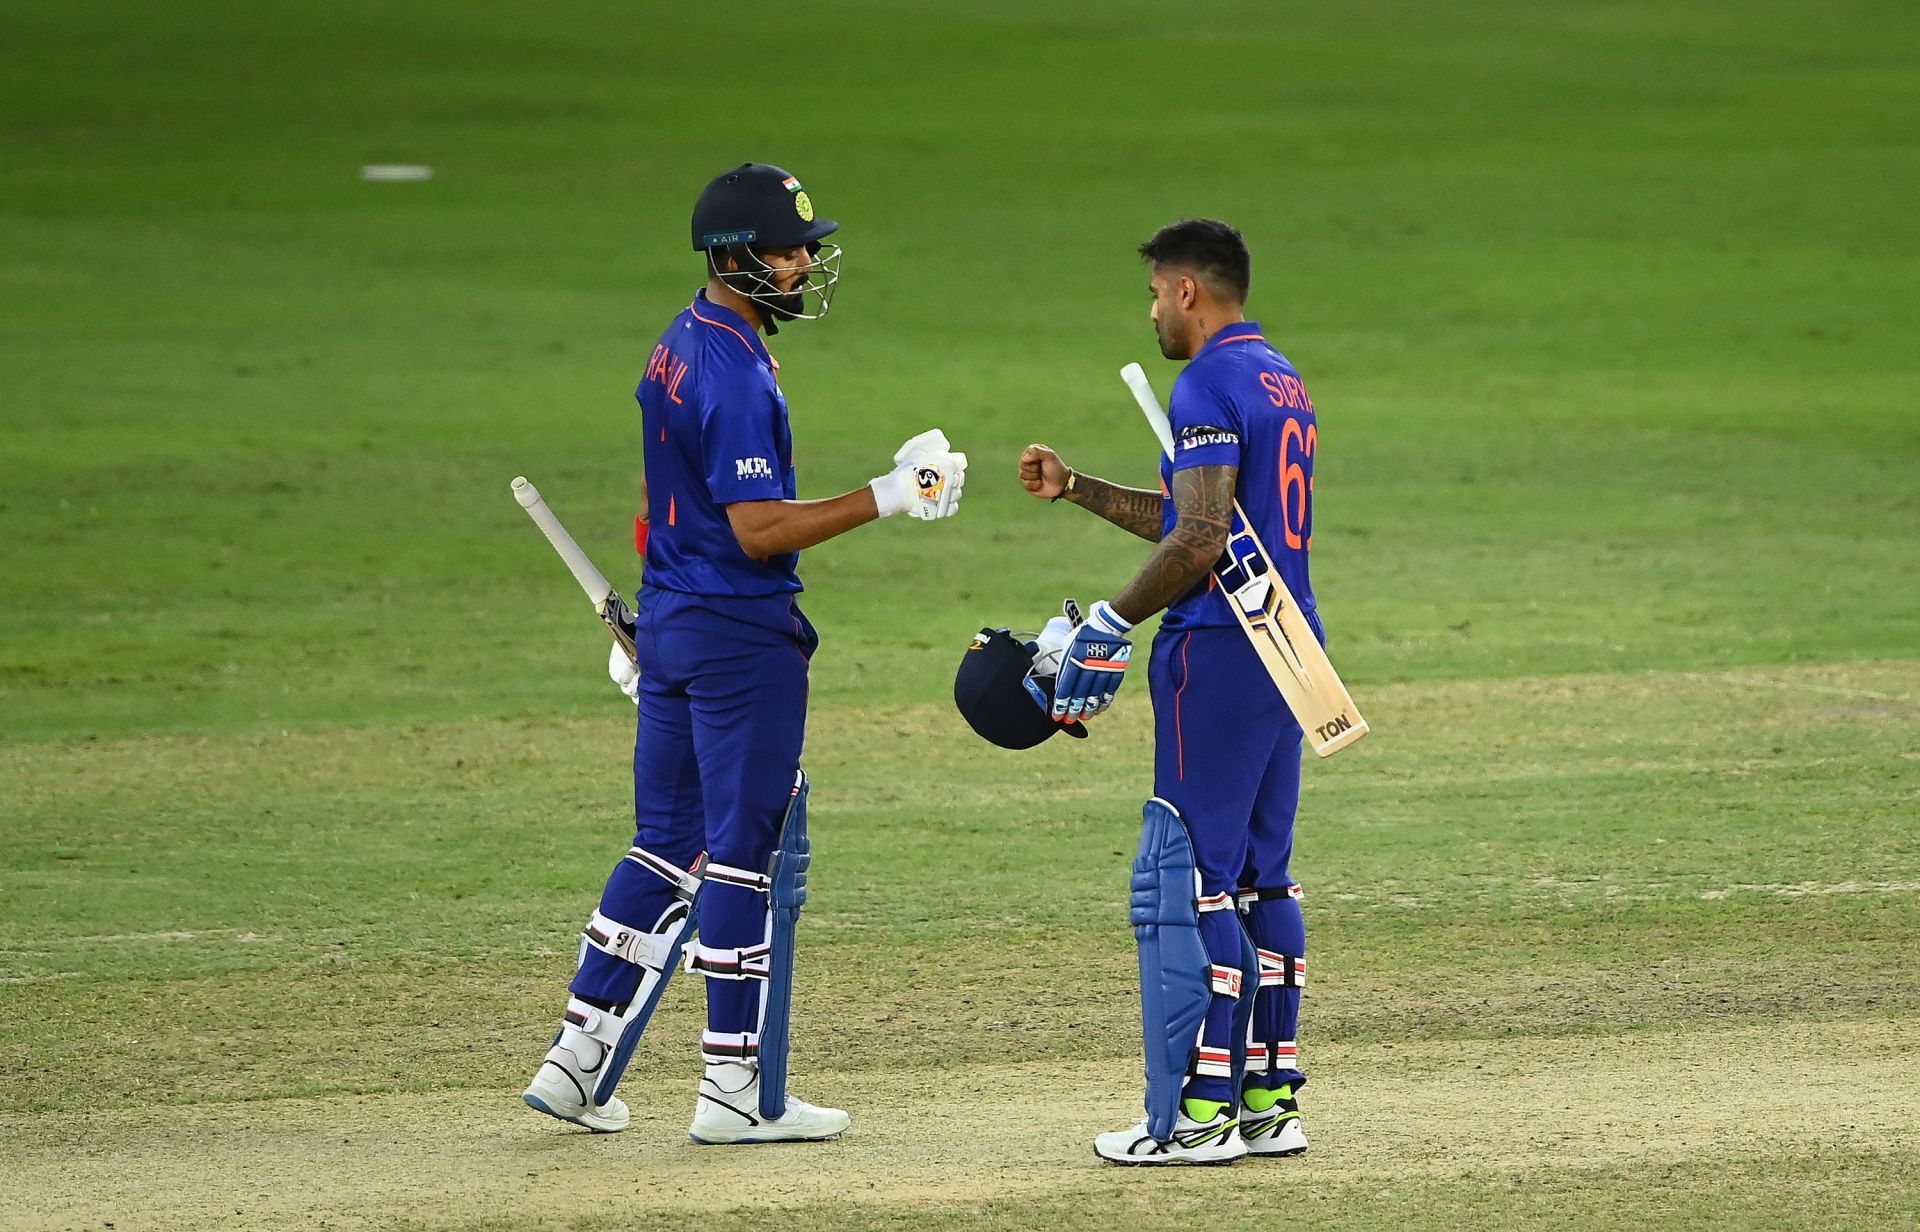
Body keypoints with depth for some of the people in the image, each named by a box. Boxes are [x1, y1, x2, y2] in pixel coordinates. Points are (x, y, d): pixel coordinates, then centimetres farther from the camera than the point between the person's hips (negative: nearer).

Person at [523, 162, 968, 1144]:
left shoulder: (677, 349, 12)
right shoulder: (737, 374, -19)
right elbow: (759, 530, -23)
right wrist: (885, 498, -22)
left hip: (669, 621, 10)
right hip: (741, 635, -10)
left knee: (668, 846, 14)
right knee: (751, 854, -2)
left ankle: (577, 1062, 12)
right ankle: (737, 1092, 1)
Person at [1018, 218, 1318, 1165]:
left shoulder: (1210, 385, -12)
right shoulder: (1282, 381, 18)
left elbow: (1200, 541, -20)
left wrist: (1113, 623, -11)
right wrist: (1075, 488, 25)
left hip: (1218, 657, -10)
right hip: (1291, 650, 10)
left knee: (1186, 881, -7)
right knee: (1262, 878, 13)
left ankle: (1196, 1113, -9)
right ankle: (1270, 1099, 14)